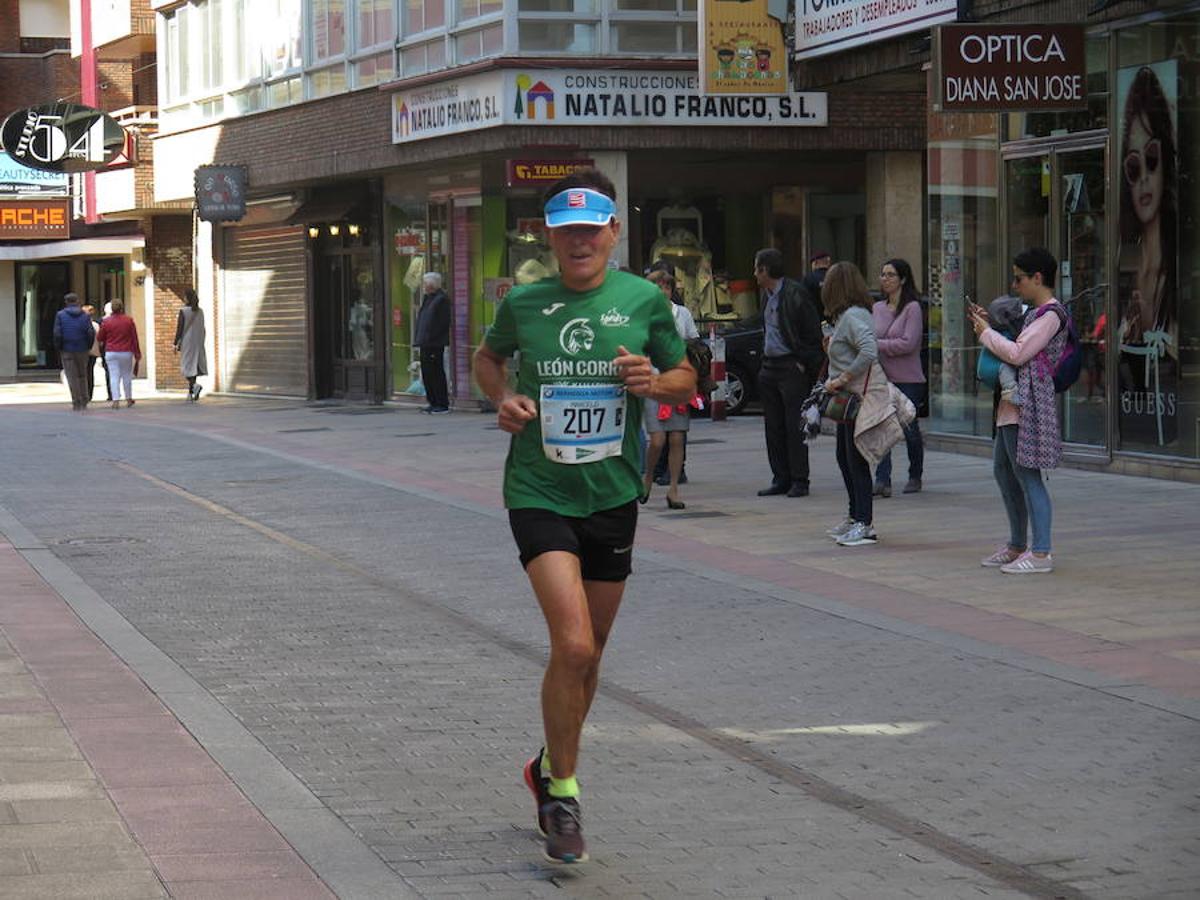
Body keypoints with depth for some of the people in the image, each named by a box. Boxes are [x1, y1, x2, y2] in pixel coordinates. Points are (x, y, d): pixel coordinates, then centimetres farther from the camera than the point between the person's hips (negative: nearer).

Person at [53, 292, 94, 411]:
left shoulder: (60, 315, -3)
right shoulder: (85, 316, 1)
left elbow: (57, 334, -9)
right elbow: (91, 333, -7)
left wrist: (58, 348, 2)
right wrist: (88, 346, 6)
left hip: (67, 350, -2)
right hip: (82, 350, 2)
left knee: (72, 377, 1)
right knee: (82, 376, 15)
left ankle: (77, 403, -3)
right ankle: (84, 402, 15)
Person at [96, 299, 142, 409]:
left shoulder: (106, 322, -4)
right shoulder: (129, 321, -2)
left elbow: (99, 338, 3)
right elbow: (134, 338, 0)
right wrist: (137, 354, 5)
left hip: (111, 353, -1)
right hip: (126, 353, 1)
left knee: (114, 376, -1)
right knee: (127, 376, 13)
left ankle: (116, 400, -11)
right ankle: (129, 399, 21)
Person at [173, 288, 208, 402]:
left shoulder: (183, 311, -11)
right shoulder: (200, 311, 4)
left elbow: (179, 328, -12)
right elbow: (202, 328, 8)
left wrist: (176, 344, -7)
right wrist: (201, 344, 15)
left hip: (186, 342, -5)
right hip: (198, 342, 5)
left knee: (188, 366, 0)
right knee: (193, 365, 11)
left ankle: (194, 385, -23)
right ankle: (191, 393, 10)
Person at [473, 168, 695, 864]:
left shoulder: (644, 300, -1)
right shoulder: (523, 303, -1)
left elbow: (686, 379, 11)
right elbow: (488, 357, 19)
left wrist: (653, 382, -12)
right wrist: (503, 398, -1)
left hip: (613, 496, 3)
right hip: (539, 494, -2)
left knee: (589, 653, 14)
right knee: (574, 645, -18)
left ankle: (552, 766, 39)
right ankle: (563, 791, -3)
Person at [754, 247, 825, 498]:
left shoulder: (795, 294, -12)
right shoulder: (766, 294, 13)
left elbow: (814, 334, -10)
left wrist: (805, 363, -11)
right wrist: (765, 360, 14)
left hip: (792, 366, -8)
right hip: (769, 366, 8)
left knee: (795, 426, -5)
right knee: (773, 427, 8)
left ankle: (799, 480, -1)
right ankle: (781, 478, 14)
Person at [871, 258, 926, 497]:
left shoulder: (912, 308, -7)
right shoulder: (877, 309, 11)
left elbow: (908, 343, -15)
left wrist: (877, 345, -14)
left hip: (907, 379, -4)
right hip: (881, 377, 4)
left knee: (909, 429, 6)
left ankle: (915, 477, 24)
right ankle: (882, 480, -15)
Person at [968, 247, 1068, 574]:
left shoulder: (1051, 314, -13)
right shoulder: (1035, 313, 19)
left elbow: (1017, 353, -19)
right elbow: (1016, 348, 26)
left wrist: (986, 333, -6)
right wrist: (989, 325, 16)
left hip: (1030, 404, -11)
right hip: (1013, 403, 11)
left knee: (1026, 474, -11)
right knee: (1003, 470, 16)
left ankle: (1041, 553, -10)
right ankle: (1017, 547, 24)